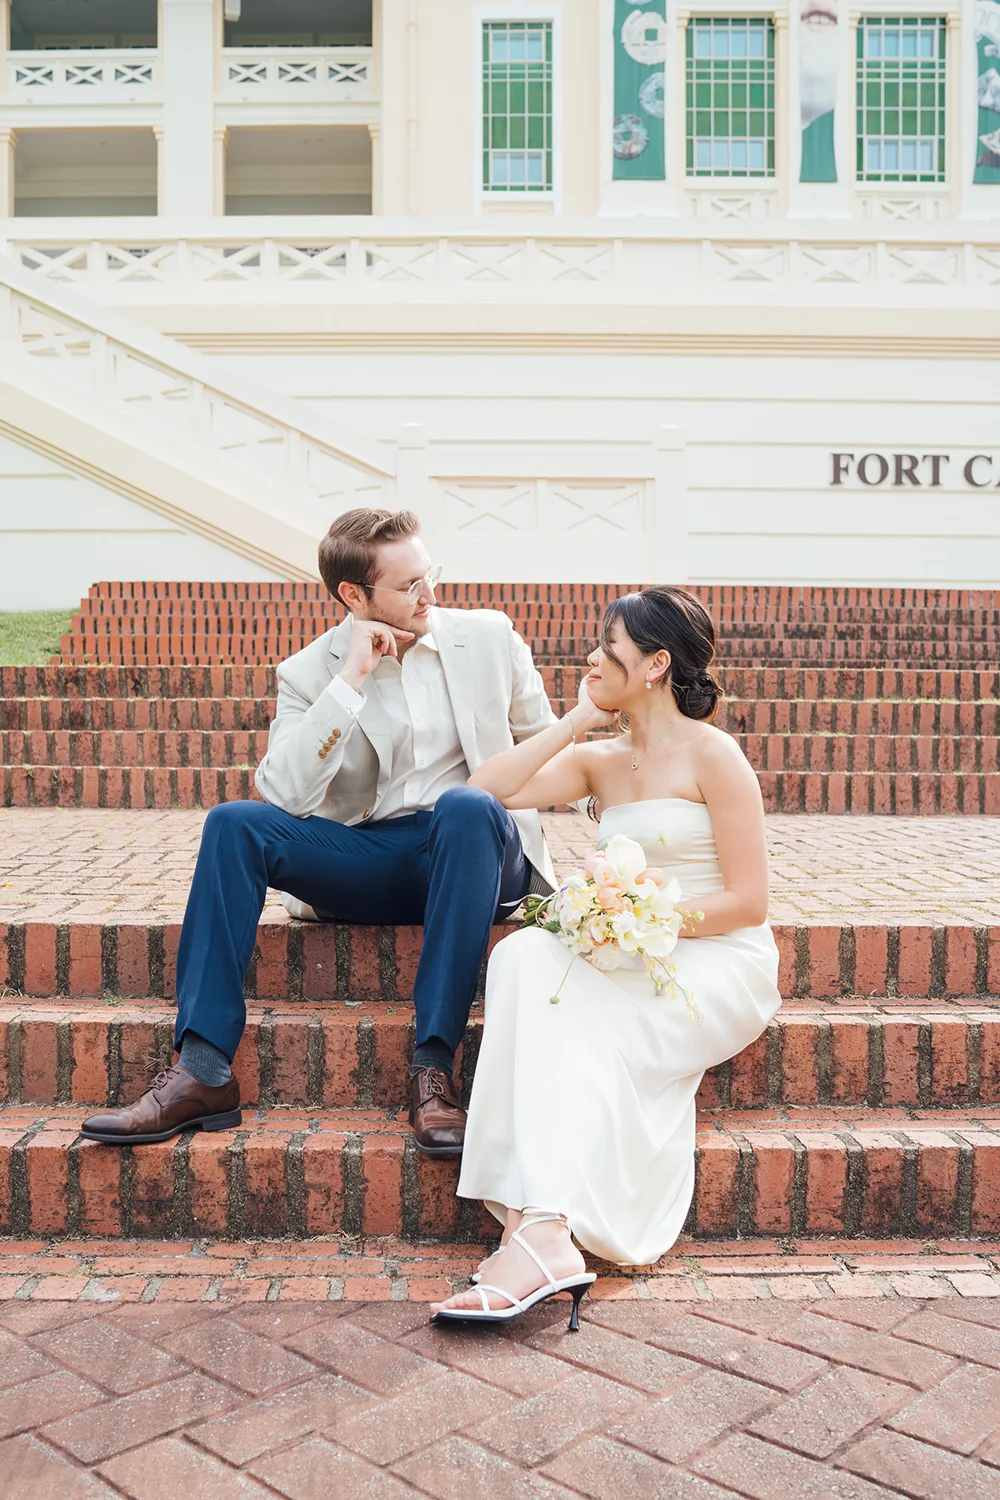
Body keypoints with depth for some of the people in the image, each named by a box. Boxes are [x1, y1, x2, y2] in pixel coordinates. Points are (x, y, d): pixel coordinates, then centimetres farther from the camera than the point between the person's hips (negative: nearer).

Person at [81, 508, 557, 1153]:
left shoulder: (488, 636, 3)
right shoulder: (310, 673, 0)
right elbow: (284, 797, -15)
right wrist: (350, 680, -18)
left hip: (470, 855, -1)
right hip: (367, 866, 1)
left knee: (465, 804, -36)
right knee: (232, 822, -21)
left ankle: (435, 1069, -35)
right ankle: (202, 1072, -24)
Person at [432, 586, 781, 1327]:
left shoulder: (710, 753, -5)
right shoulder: (599, 760, 15)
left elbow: (748, 902, -9)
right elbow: (487, 789, 1)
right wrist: (575, 722, 3)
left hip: (720, 966, -5)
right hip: (638, 962, 6)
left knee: (563, 1017, -31)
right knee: (526, 956, -26)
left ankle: (540, 1234, -35)